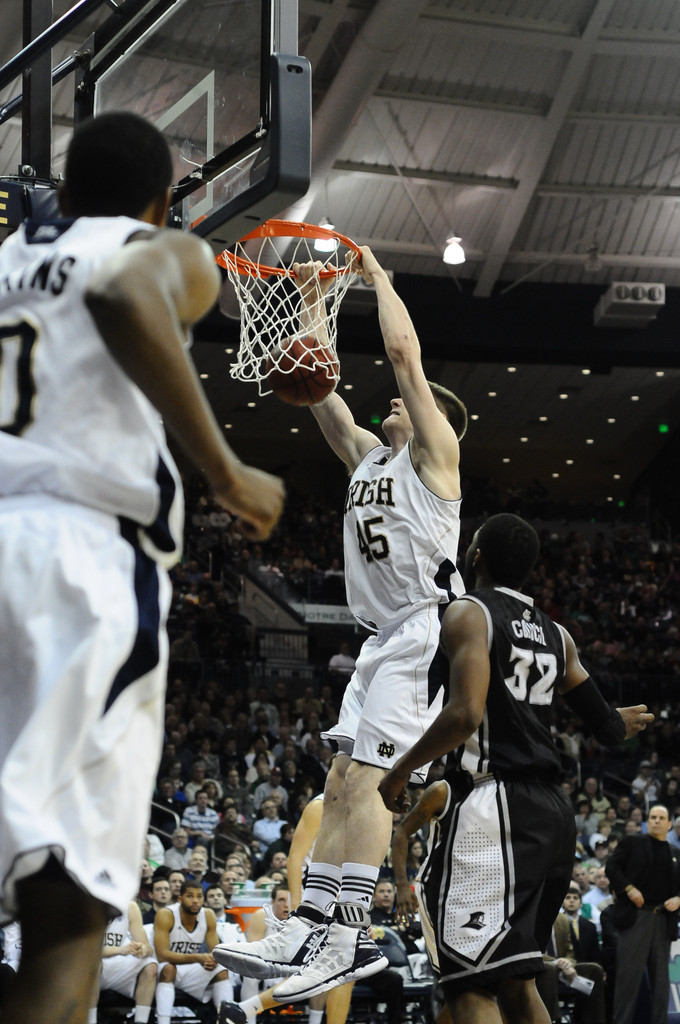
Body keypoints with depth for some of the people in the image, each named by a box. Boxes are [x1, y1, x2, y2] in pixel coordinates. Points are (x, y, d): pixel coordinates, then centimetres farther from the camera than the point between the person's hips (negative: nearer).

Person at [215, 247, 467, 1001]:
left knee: (365, 776, -19)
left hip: (425, 632, -9)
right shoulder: (368, 455, 23)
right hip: (386, 636, 9)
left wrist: (377, 276, 4)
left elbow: (403, 350, -7)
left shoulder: (433, 451, 1)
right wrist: (311, 307, 26)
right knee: (343, 782, 3)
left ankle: (352, 939, -23)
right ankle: (308, 926, 1)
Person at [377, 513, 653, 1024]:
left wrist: (400, 771, -7)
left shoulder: (468, 613, -5)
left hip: (494, 802, -8)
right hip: (554, 809, 8)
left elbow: (466, 713, -19)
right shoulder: (556, 633, 17)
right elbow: (607, 726, 21)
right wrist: (622, 723, 45)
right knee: (514, 981, 19)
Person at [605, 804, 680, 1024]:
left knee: (660, 976, 6)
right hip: (635, 915, -4)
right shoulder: (632, 843, 8)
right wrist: (629, 889, -13)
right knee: (629, 972, -8)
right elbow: (612, 867, 0)